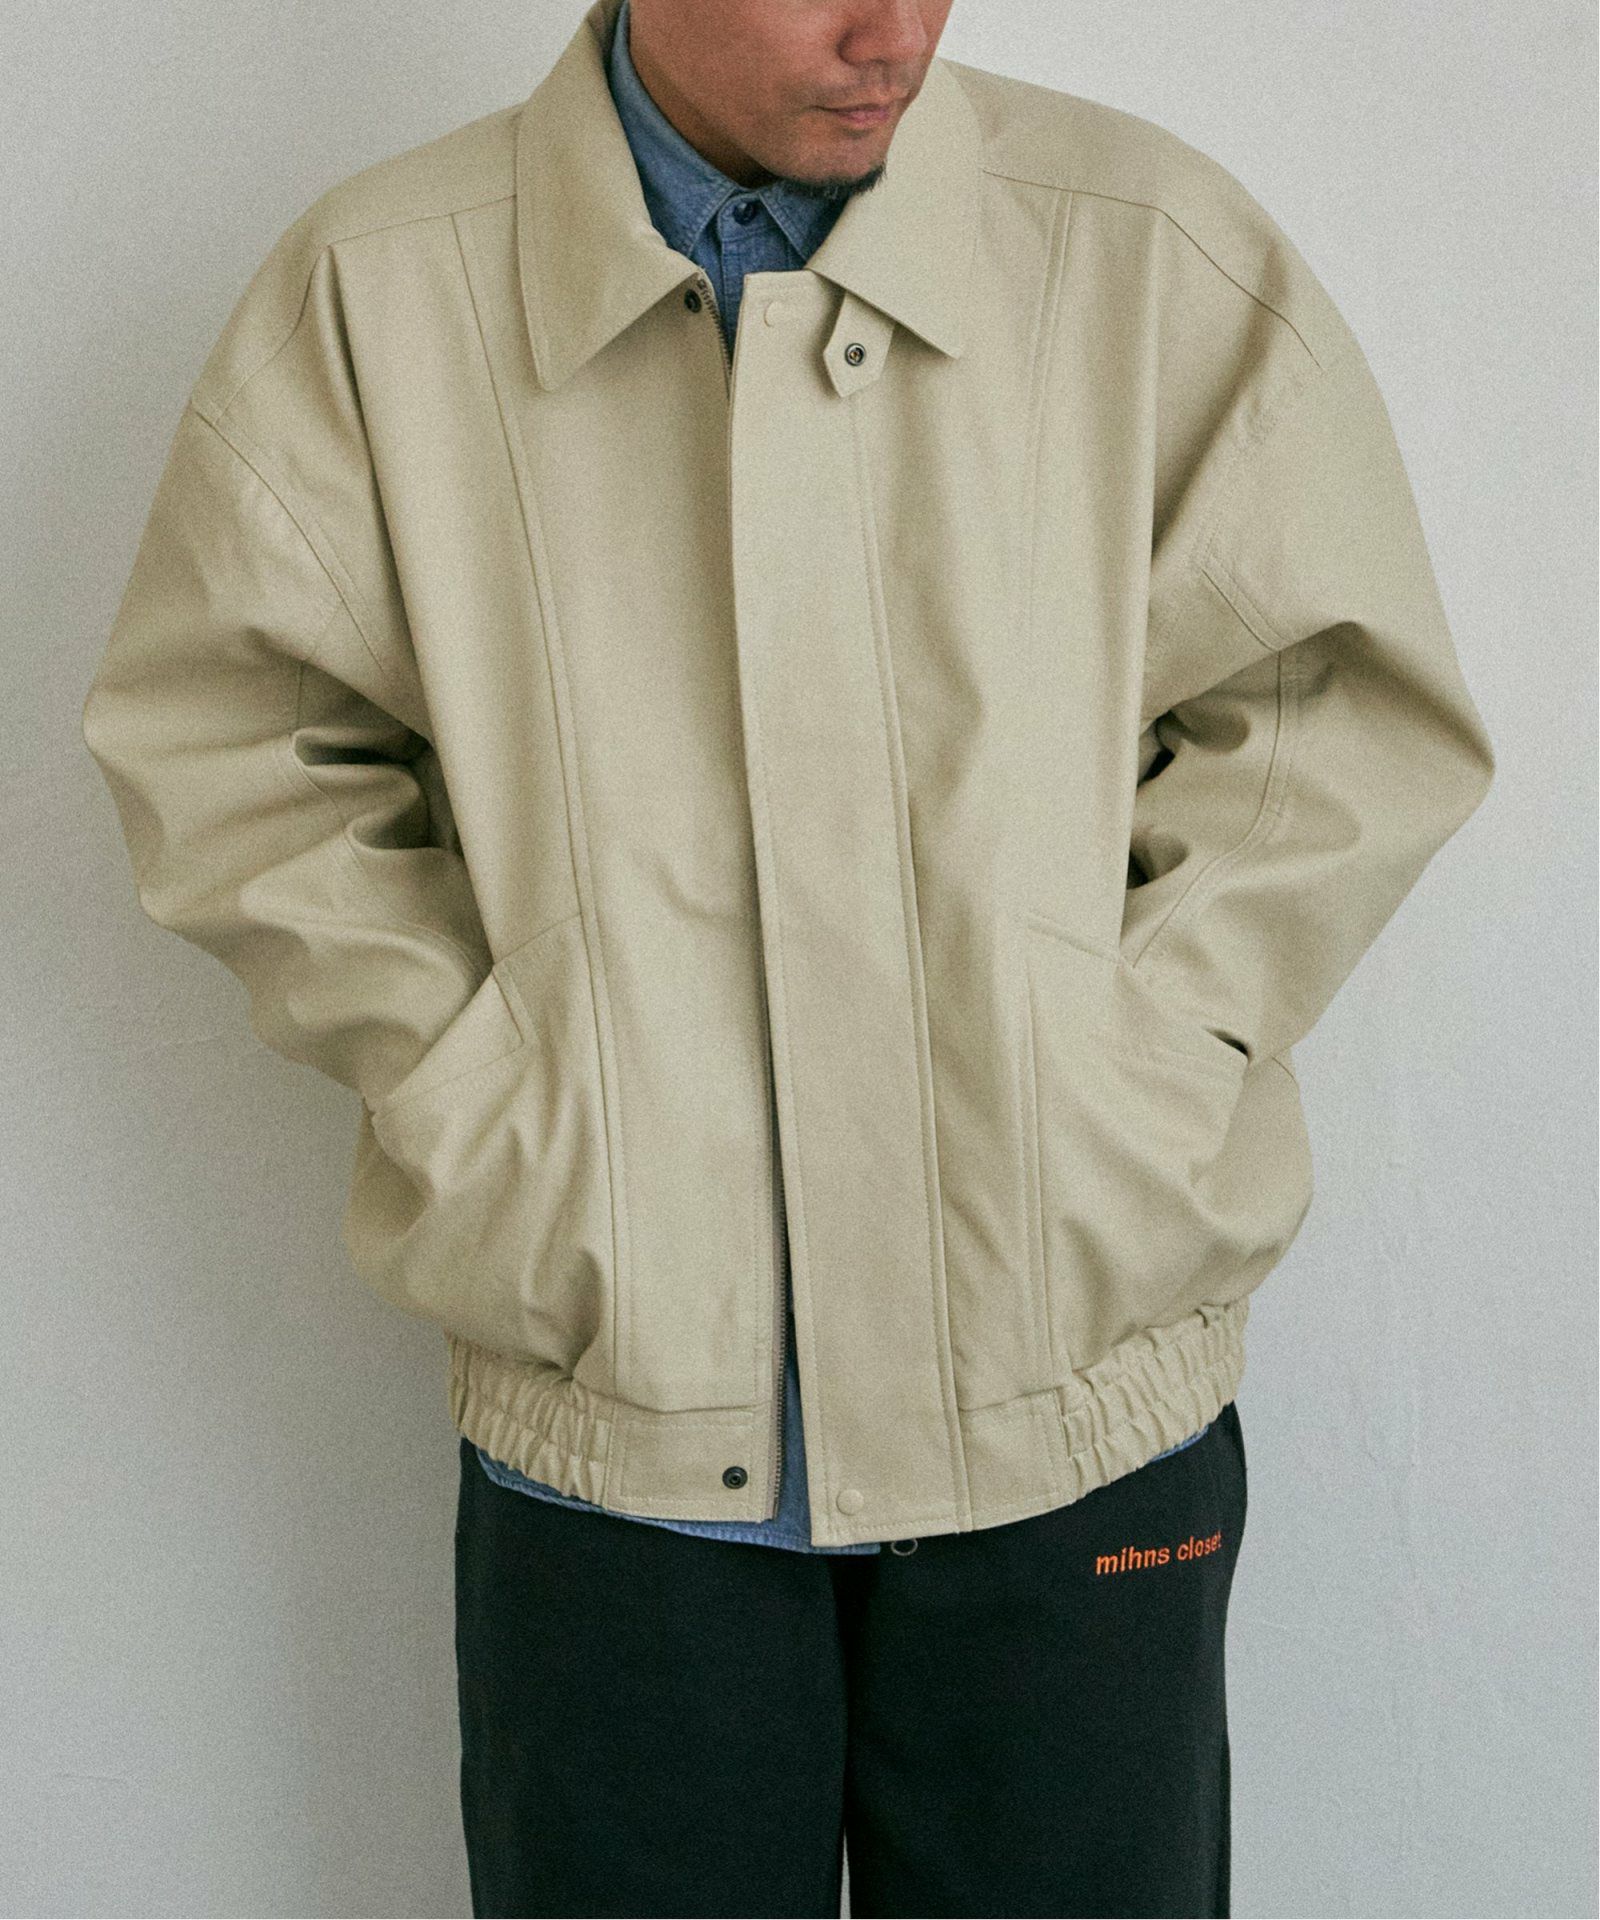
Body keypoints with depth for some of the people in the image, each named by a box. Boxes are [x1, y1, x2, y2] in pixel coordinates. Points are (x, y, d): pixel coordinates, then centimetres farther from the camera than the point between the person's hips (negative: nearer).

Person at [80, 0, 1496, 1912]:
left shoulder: (1156, 253, -2)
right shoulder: (375, 293, -2)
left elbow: (1350, 710, 3)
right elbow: (217, 737, 5)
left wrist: (1127, 1070, -7)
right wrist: (473, 1090, -5)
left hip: (1077, 1416, 1)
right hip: (615, 1413, 0)